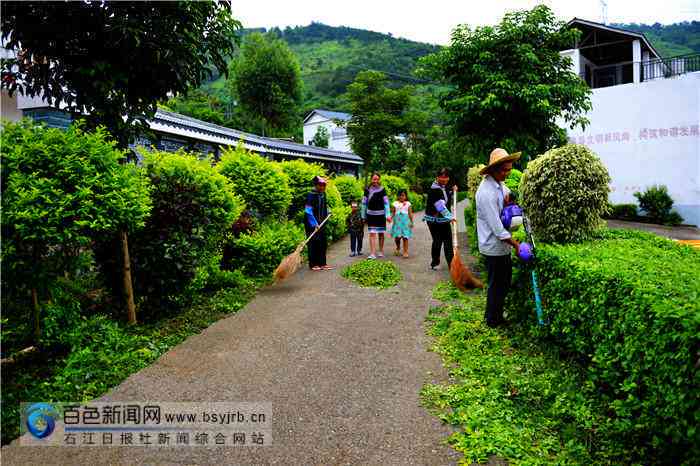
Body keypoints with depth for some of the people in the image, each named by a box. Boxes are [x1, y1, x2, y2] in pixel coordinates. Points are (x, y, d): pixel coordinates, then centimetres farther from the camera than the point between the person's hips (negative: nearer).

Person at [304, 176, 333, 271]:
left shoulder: (323, 194, 8)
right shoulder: (311, 195, -15)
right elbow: (308, 210, -21)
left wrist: (327, 212, 12)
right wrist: (315, 224, -26)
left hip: (321, 222, 8)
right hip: (311, 223, -8)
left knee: (323, 243, 9)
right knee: (314, 243, -3)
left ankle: (322, 263, 17)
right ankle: (313, 264, 6)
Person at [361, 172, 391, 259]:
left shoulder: (382, 189, -4)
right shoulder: (367, 190, 0)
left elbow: (386, 202, -6)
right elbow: (364, 203, 7)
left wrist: (388, 215, -14)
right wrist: (363, 216, 9)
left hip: (380, 214, 0)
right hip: (371, 214, 1)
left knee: (381, 233, 10)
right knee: (372, 233, -5)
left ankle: (381, 251, 26)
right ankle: (372, 253, -5)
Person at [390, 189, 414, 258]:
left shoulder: (408, 204, 6)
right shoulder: (395, 203, 8)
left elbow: (410, 213, 6)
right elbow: (393, 213, 9)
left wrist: (411, 222, 2)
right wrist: (391, 218, -5)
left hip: (405, 221, -1)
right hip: (397, 221, 1)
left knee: (405, 237, -3)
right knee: (397, 237, -2)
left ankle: (405, 252, 4)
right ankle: (398, 248, 26)